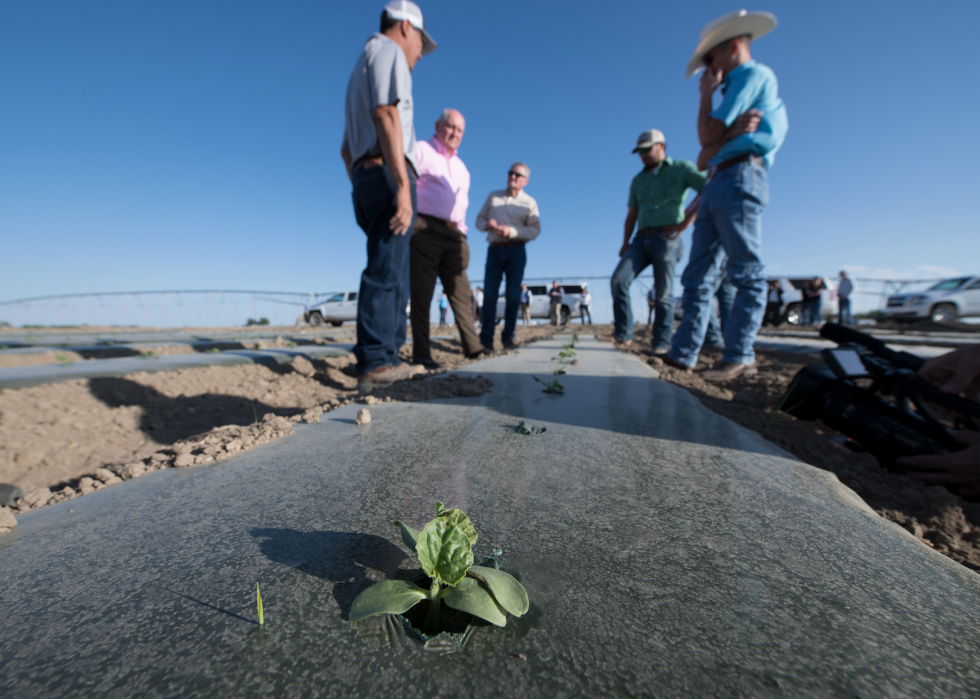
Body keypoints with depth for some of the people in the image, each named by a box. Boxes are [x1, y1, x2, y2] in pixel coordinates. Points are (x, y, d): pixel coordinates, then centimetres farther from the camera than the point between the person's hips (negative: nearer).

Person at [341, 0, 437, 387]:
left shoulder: (360, 70, 34)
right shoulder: (386, 50, 6)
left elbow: (346, 149, 29)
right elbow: (386, 115, -14)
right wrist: (402, 184, -22)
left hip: (364, 181, 9)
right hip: (387, 175, -9)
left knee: (394, 273, 7)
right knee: (385, 272, -15)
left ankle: (388, 356, 8)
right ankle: (375, 361, -14)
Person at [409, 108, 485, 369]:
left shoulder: (460, 166, 28)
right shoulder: (421, 150, 6)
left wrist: (462, 232, 18)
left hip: (454, 234, 7)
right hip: (426, 229, -6)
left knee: (461, 292, -1)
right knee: (422, 292, -6)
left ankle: (473, 348, 1)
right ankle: (421, 353, -2)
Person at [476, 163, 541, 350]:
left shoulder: (529, 202, 7)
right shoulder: (493, 196, 15)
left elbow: (535, 230, -3)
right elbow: (479, 219, 14)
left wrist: (512, 231, -17)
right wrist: (487, 224, -9)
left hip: (516, 250, -1)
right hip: (495, 249, 1)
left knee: (513, 296, -2)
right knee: (490, 295, -6)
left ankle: (508, 337, 6)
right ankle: (486, 338, -4)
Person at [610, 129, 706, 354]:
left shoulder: (682, 168, 8)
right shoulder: (638, 180, 22)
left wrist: (686, 221, -6)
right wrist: (625, 242, 6)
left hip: (666, 239, -4)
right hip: (642, 239, 5)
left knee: (663, 294, -7)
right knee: (618, 280, -16)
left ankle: (660, 343, -3)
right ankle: (623, 334, -11)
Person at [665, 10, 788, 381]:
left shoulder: (754, 74, 7)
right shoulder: (737, 90, 32)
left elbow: (708, 137, -5)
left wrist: (705, 94, 11)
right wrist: (731, 133, 0)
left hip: (739, 179, -9)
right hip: (716, 187, 9)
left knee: (747, 273, -11)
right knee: (696, 277, -1)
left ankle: (739, 357, -11)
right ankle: (683, 353, -2)